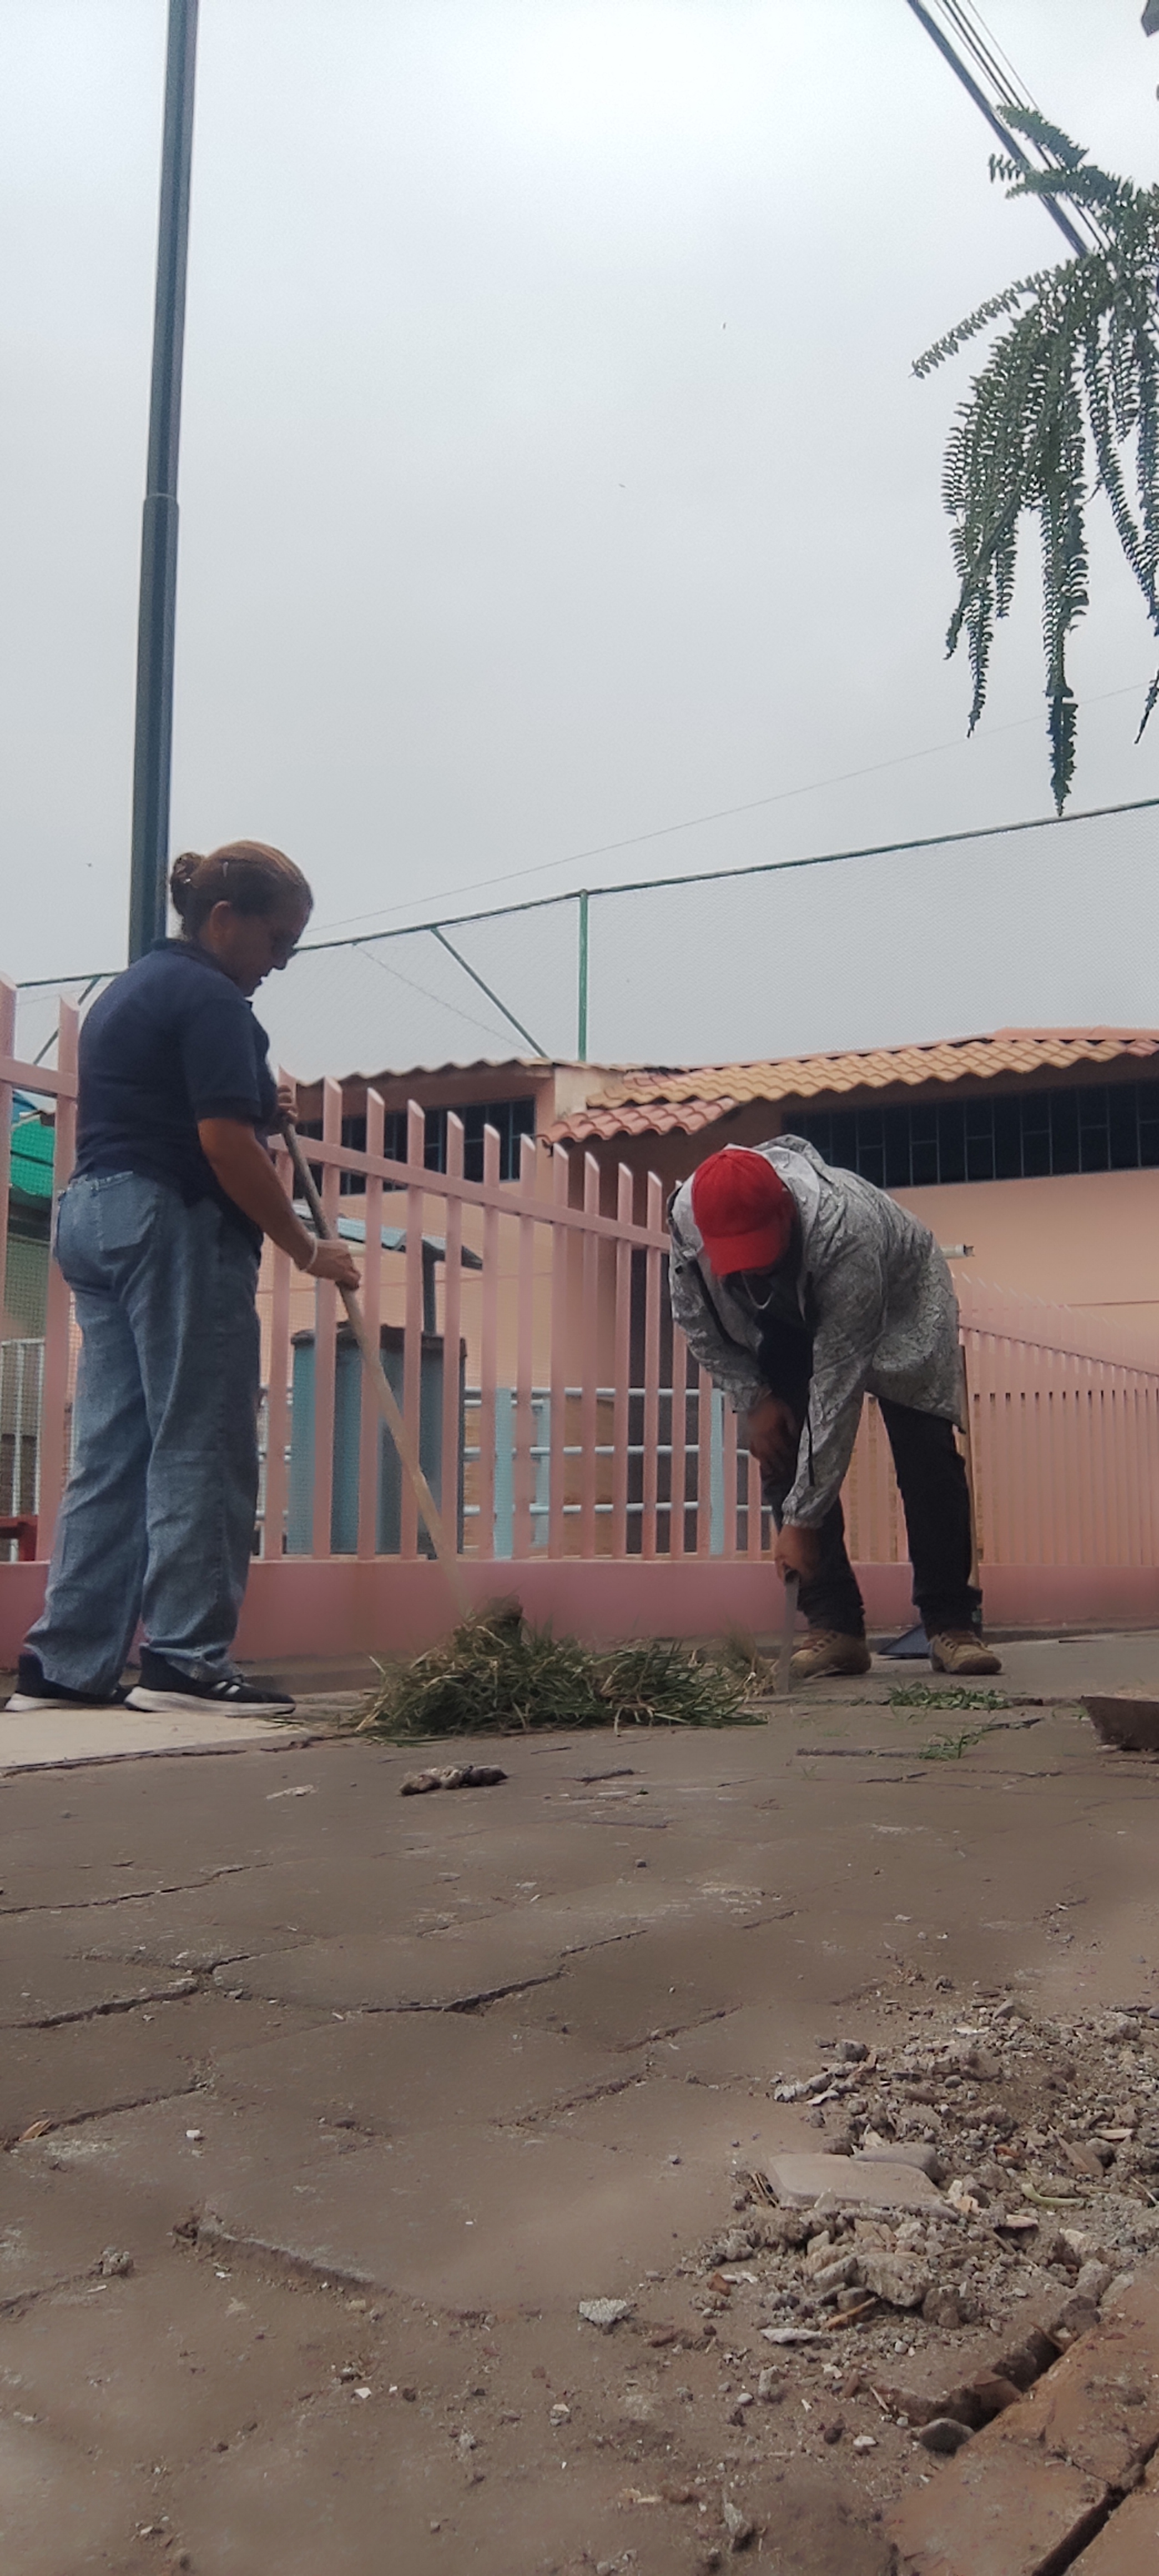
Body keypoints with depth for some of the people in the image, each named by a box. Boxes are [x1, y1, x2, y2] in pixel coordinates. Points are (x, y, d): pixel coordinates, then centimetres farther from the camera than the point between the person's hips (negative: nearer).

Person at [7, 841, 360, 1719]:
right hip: (177, 1225, -9)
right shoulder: (210, 999, -9)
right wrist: (307, 1248, -11)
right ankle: (188, 1660, -4)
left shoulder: (129, 988, 21)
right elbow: (225, 1143, -17)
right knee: (202, 1448, -5)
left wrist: (259, 1110, 16)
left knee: (111, 1450, 7)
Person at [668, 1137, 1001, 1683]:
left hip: (899, 1299, -4)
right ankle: (834, 1626, -8)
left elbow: (836, 1390, -42)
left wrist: (802, 1520, -39)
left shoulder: (842, 1234, -46)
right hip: (788, 1321, 4)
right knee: (781, 1448, -12)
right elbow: (698, 1322, -10)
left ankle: (951, 1623, -5)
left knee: (926, 1455, -15)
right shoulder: (688, 1219, -33)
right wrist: (752, 1400, -16)